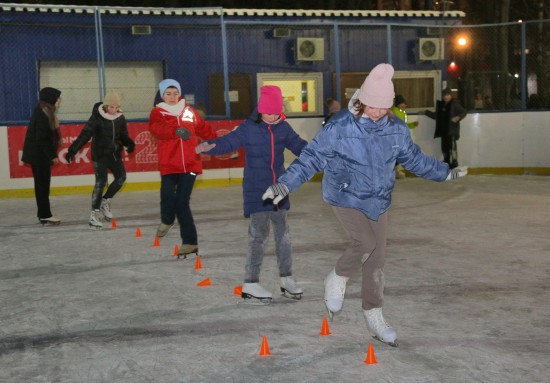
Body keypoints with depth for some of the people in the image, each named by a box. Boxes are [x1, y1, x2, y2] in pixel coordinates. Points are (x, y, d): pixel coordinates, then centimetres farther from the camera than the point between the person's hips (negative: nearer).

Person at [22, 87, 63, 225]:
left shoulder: (45, 113, 11)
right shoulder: (42, 115, -18)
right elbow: (42, 139, -21)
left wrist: (52, 154, 14)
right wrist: (52, 155, -17)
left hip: (39, 155, 10)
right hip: (39, 156, -10)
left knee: (42, 185, 14)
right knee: (43, 185, -3)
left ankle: (44, 214, 21)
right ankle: (45, 215, 4)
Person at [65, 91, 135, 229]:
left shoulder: (120, 118, -1)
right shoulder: (97, 118, -16)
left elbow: (124, 136, 9)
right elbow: (85, 135, -20)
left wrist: (129, 144, -13)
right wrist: (72, 150, -26)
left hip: (115, 153, 6)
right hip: (100, 154, -6)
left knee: (121, 177, 5)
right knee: (101, 182, -10)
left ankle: (105, 201, 25)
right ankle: (94, 214, -4)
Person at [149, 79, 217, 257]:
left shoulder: (189, 111, 12)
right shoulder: (157, 112, 4)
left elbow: (204, 129, 23)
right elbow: (156, 128, -17)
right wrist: (176, 131, -34)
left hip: (190, 164, 1)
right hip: (168, 165, -1)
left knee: (182, 202, -5)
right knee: (168, 194, -22)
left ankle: (189, 241, 8)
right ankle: (167, 220, 13)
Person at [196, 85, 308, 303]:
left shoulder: (283, 128, 4)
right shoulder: (249, 128, -8)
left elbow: (298, 145, 12)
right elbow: (228, 142, -13)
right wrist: (209, 147, -31)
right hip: (256, 191, -5)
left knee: (282, 233, 13)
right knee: (259, 235, -3)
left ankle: (286, 278, 26)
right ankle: (250, 284, 7)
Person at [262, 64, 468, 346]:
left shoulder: (396, 129, -2)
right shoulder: (339, 127, -16)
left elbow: (414, 159, 14)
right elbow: (311, 158, -11)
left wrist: (446, 173, 20)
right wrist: (285, 185, -18)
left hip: (378, 202, 5)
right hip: (346, 198, -4)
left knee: (376, 260, 7)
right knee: (365, 242, -25)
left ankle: (374, 318, 23)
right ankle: (337, 280, 7)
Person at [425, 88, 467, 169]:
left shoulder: (455, 104, -4)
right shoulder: (440, 104, 14)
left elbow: (463, 112, -5)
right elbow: (436, 116, 24)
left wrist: (458, 117, -25)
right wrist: (427, 112, 18)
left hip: (452, 129, -6)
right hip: (443, 129, 7)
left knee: (452, 146, -11)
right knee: (444, 146, 8)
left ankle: (454, 162, -6)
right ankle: (447, 162, 18)